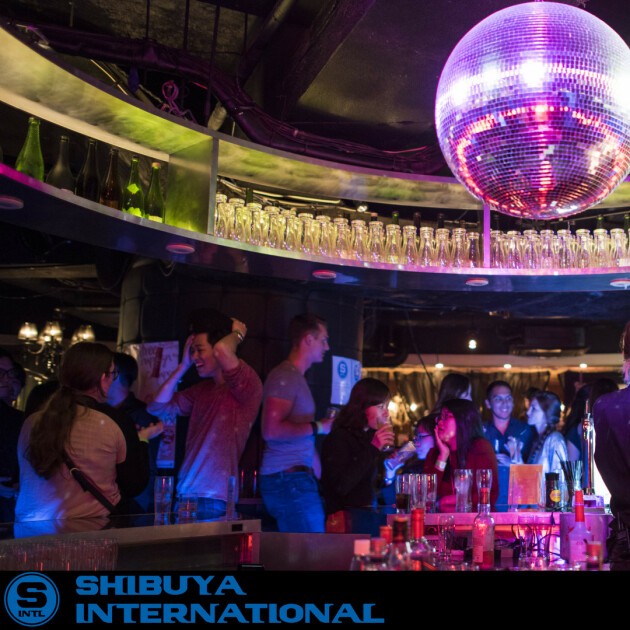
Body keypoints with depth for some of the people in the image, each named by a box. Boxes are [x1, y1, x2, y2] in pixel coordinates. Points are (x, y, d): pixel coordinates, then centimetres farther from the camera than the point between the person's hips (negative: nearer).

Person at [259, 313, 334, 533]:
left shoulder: (295, 377, 22)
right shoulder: (284, 376, -10)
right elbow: (271, 430, -21)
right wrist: (318, 427, -13)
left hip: (297, 479, 10)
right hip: (288, 480, -9)